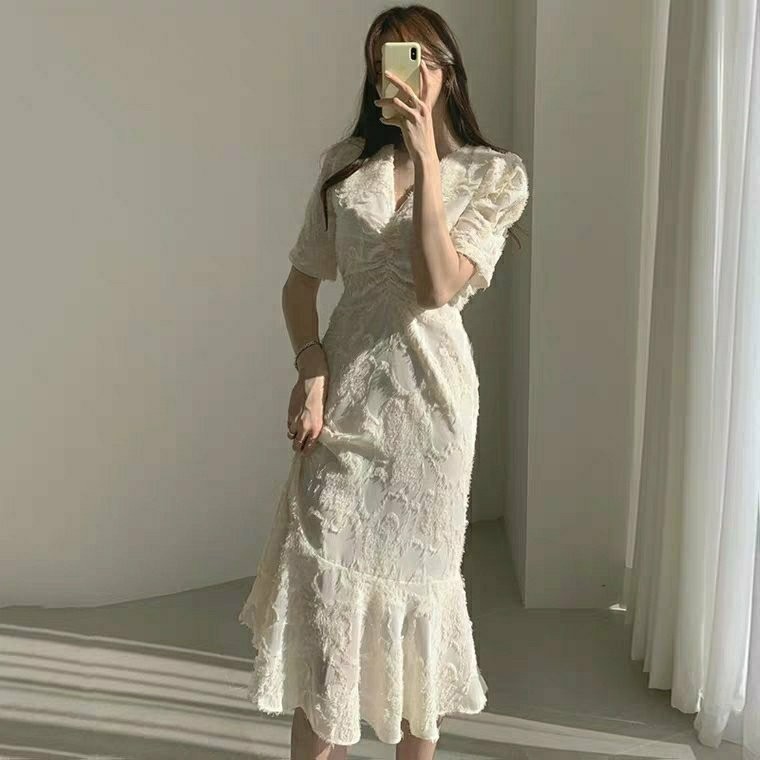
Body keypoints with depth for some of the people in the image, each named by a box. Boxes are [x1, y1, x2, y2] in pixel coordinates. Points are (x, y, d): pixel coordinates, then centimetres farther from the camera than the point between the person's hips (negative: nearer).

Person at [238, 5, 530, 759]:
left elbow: (439, 287, -16)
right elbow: (301, 280, 8)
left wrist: (426, 158, -18)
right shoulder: (345, 162, 6)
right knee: (320, 570, 0)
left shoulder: (493, 174, -2)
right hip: (346, 389, 2)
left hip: (427, 392, -2)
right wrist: (311, 368, -8)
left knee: (415, 571, 10)